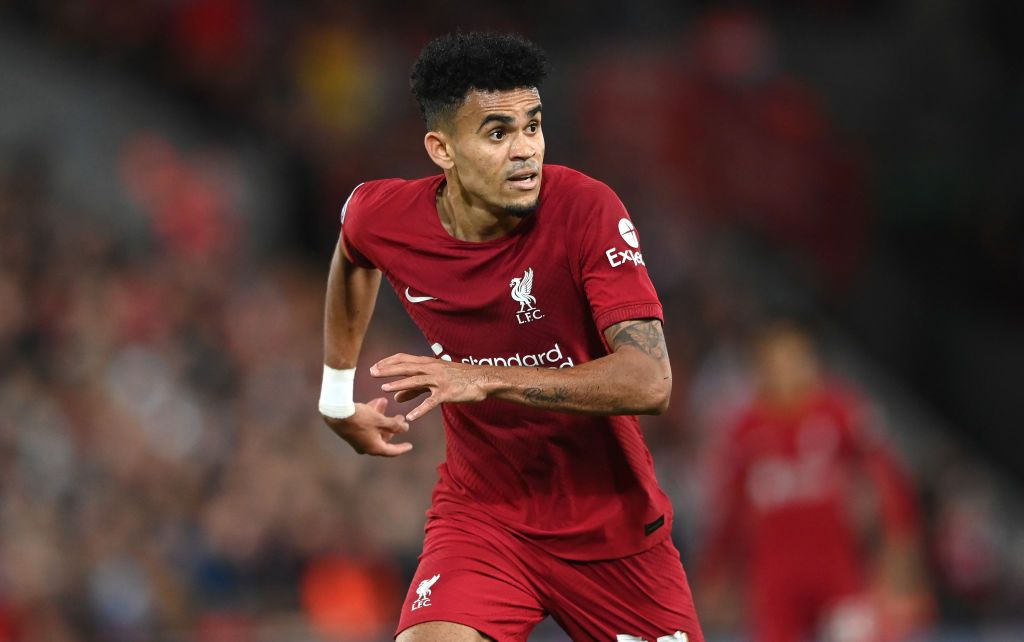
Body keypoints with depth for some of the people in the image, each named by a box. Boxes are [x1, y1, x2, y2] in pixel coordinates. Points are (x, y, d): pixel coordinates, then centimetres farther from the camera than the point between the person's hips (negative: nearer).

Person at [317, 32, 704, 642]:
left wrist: (486, 379, -38)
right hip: (482, 512, 1)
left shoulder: (587, 209, -21)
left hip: (612, 519, 0)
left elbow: (650, 382, -31)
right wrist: (337, 396, 20)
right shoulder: (381, 216, -10)